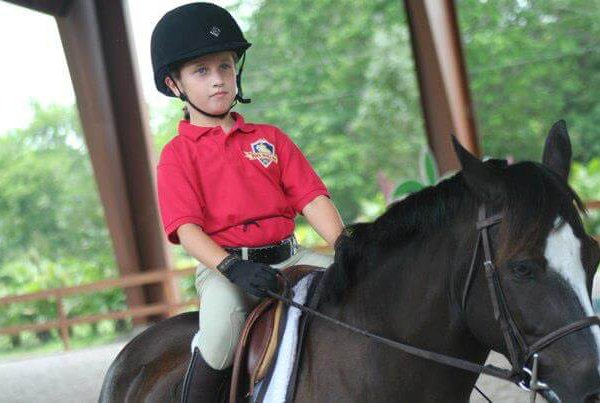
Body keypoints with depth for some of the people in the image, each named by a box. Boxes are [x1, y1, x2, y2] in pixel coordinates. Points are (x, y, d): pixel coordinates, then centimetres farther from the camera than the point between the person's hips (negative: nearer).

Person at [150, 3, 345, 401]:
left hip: (288, 256, 4)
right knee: (222, 330, -35)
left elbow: (311, 197, 6)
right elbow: (187, 229, -9)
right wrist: (233, 268, -27)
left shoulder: (270, 138, 16)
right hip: (222, 266, -4)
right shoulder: (177, 155, 4)